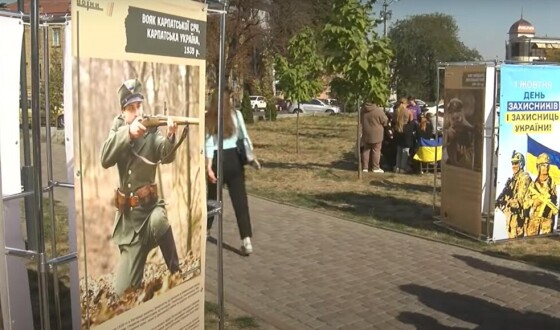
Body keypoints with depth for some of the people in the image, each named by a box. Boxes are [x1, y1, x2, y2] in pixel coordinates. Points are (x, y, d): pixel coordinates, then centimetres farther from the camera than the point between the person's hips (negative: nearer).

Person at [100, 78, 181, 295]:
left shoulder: (152, 130, -6)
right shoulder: (118, 126, -1)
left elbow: (167, 156, -24)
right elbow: (105, 160, -18)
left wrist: (170, 137, -45)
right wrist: (128, 133, -32)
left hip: (149, 208, -2)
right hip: (128, 217, 2)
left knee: (158, 221, -40)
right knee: (123, 291, 0)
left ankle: (177, 275, -20)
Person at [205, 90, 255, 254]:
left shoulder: (209, 118, 1)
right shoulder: (236, 114, 3)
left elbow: (209, 143, -6)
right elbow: (245, 138, 3)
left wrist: (209, 166, -9)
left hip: (217, 160, 0)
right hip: (234, 159, 0)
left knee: (212, 198, 19)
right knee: (240, 200, -3)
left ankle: (205, 230, 35)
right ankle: (246, 240, -11)